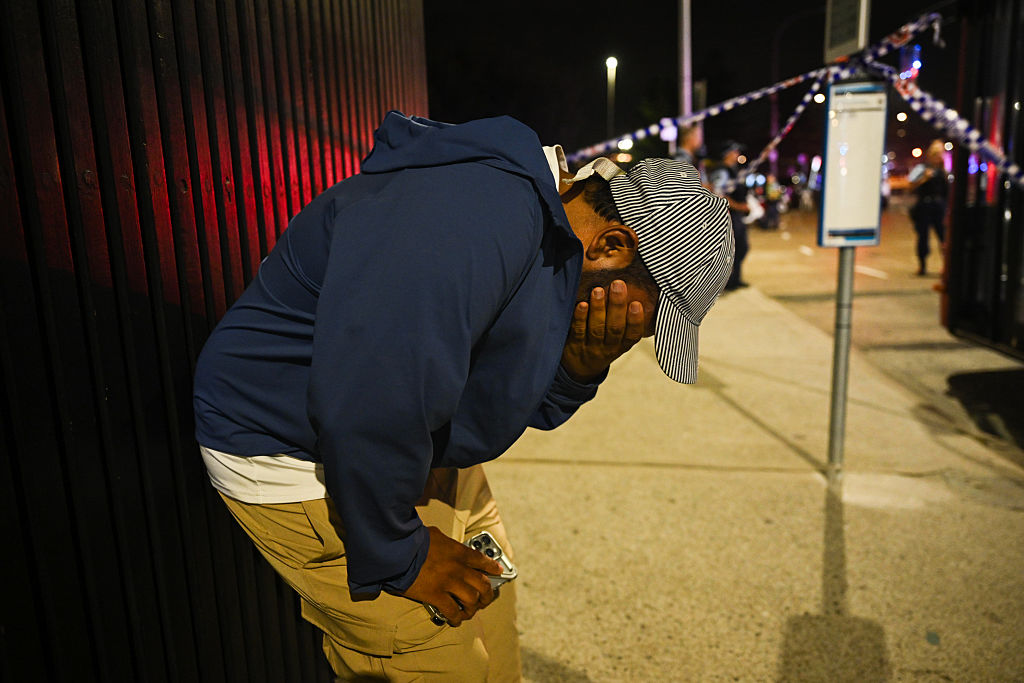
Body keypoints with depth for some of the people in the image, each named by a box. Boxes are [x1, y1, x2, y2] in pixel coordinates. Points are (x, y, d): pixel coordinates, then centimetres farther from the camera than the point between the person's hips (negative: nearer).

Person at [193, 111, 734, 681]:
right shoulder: (475, 221, -33)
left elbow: (529, 407, 7)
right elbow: (365, 413, -35)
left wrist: (583, 365, -15)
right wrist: (395, 558, -18)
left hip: (417, 447, 9)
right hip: (299, 457, -9)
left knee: (486, 609, 19)